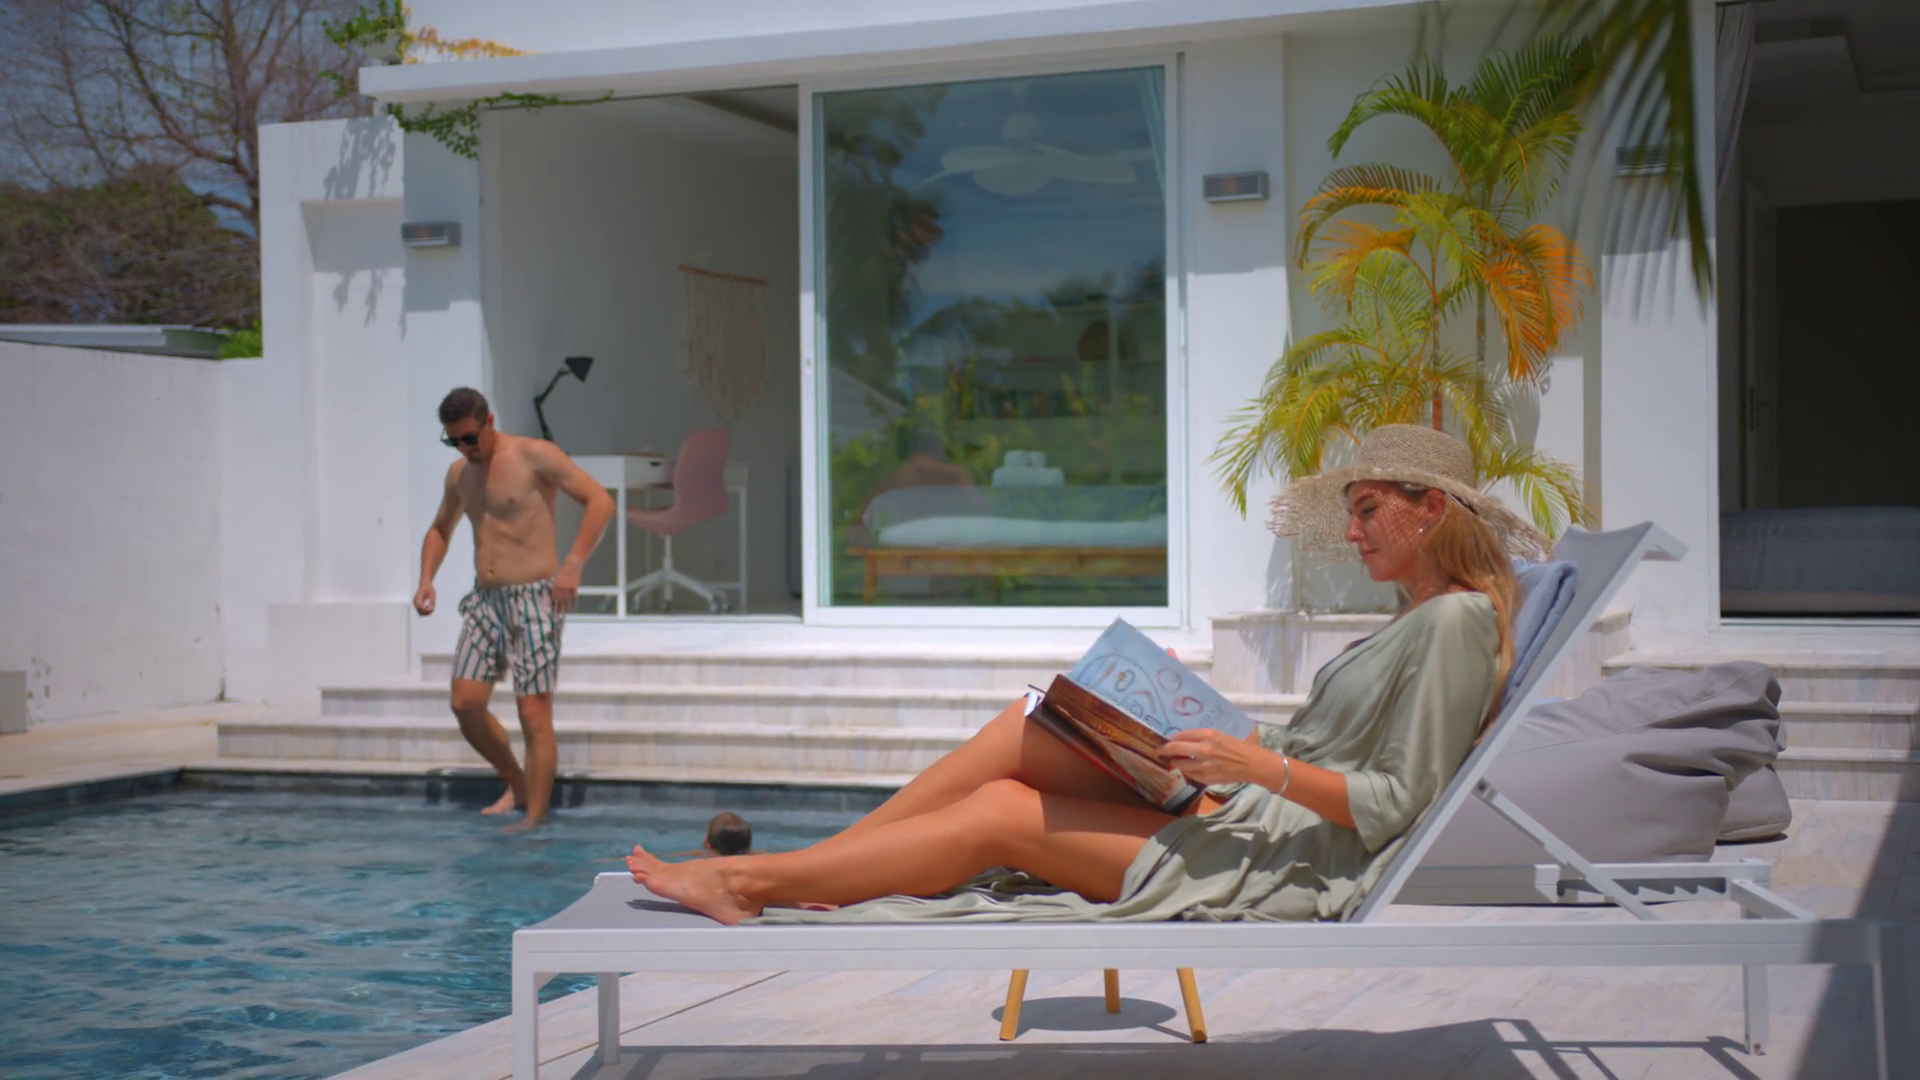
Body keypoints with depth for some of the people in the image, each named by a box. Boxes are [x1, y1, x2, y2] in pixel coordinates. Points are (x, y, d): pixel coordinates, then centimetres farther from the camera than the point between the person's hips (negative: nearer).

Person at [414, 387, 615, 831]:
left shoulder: (534, 456, -9)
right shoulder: (459, 473, 12)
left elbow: (600, 500, -13)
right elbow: (440, 529, 29)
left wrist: (573, 563, -22)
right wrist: (426, 579, 11)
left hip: (534, 598, -7)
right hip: (485, 600, 7)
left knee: (534, 712, -8)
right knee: (466, 703, 0)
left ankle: (534, 818, -3)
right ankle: (518, 785, 20)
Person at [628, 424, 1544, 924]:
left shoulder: (1454, 622, -11)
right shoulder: (1416, 620, 19)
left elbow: (1392, 807, -17)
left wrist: (1261, 764, -22)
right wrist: (1217, 731, 10)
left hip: (1288, 864, -9)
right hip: (1246, 816, 9)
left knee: (1002, 815, -13)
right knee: (1031, 728, -5)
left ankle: (755, 881, -7)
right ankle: (800, 868, -6)